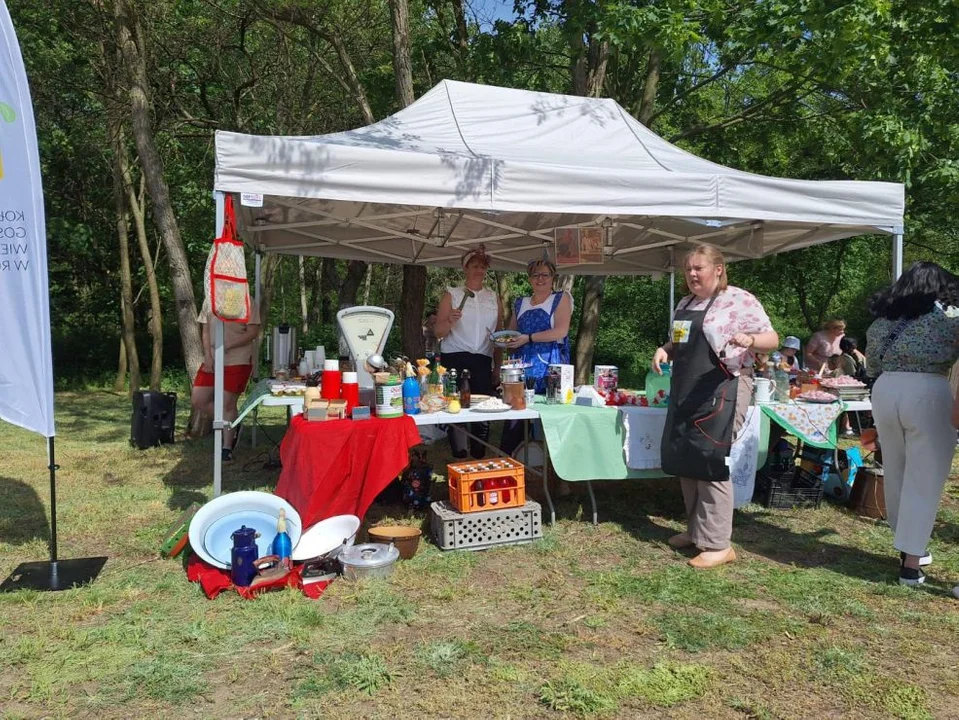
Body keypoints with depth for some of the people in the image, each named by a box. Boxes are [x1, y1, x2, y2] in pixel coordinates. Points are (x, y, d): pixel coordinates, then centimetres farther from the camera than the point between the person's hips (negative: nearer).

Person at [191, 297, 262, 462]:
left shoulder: (247, 303, -7)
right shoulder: (209, 301, 10)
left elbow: (253, 332, -11)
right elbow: (205, 331, 11)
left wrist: (228, 345, -20)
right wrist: (207, 356, -1)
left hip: (238, 361, -6)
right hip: (212, 361, 6)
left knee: (227, 403, -4)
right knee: (197, 400, 2)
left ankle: (227, 447, 11)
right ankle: (228, 424, 25)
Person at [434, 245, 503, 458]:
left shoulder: (494, 298, 16)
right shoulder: (452, 295, 7)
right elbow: (438, 331, 0)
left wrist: (498, 365, 12)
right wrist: (450, 321, -21)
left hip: (483, 361, 2)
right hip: (455, 359, -2)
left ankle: (478, 457, 7)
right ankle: (459, 455, 3)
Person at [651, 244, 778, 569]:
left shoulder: (740, 300, -8)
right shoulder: (685, 304, 15)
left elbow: (772, 339, -9)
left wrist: (750, 340, -30)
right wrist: (665, 350, 2)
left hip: (721, 392, -8)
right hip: (685, 392, 8)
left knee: (711, 465, -7)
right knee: (684, 462, 12)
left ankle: (718, 544, 3)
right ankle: (696, 529, 28)